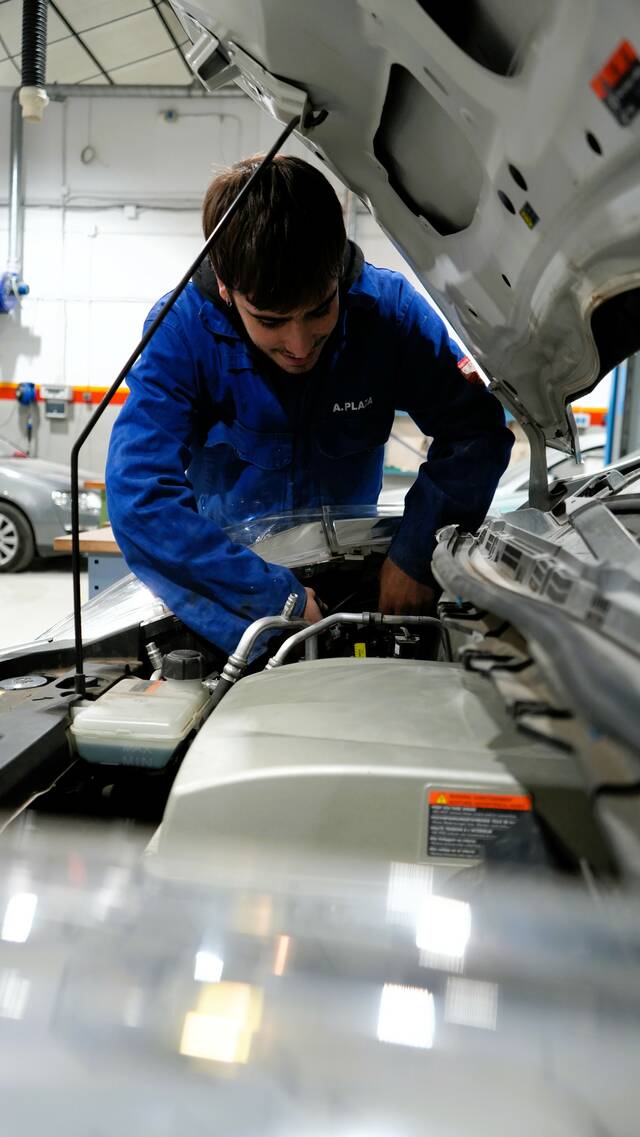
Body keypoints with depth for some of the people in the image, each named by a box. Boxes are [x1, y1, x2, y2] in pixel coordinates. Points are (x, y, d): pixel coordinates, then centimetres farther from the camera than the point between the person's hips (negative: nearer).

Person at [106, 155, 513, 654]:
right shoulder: (182, 330, -22)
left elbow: (476, 429, -10)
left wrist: (416, 555, -21)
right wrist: (279, 597, -33)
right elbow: (140, 497, -30)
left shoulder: (387, 307, -16)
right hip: (230, 561, 1)